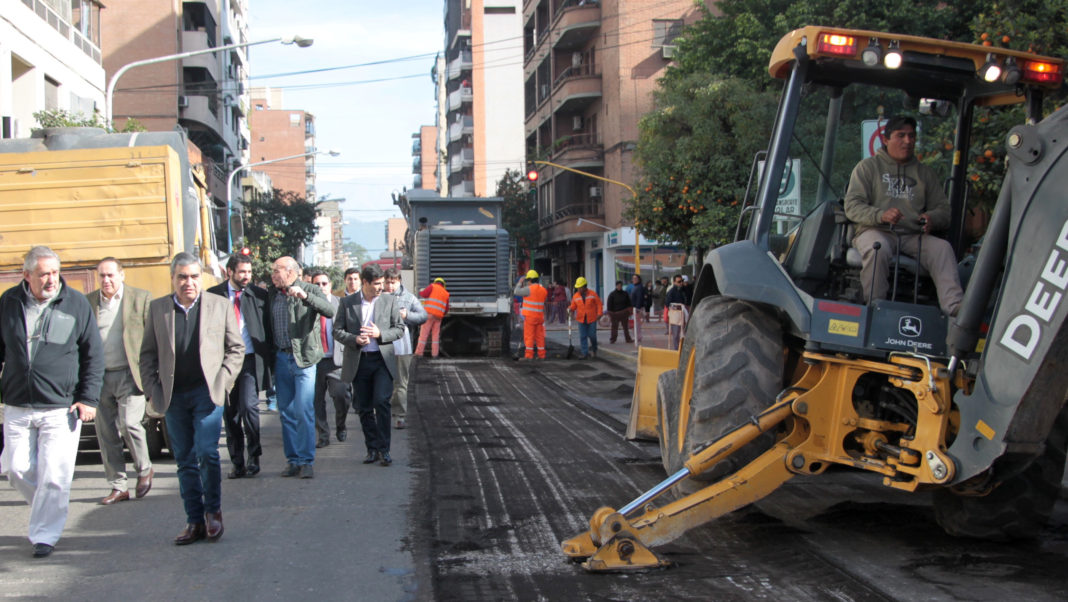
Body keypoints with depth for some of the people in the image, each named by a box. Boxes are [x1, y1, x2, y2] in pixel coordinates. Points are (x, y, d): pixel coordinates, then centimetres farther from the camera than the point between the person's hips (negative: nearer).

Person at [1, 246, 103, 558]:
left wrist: (88, 398, -3)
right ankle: (48, 511, 32)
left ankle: (45, 535, 11)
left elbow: (93, 354, 3)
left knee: (54, 477, -3)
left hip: (60, 409, -3)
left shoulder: (76, 303, -2)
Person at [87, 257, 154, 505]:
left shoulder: (141, 298, 1)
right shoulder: (87, 302, 9)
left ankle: (144, 469, 11)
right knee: (106, 432, 4)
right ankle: (118, 487, 15)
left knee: (129, 423, -16)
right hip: (100, 376, 4)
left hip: (129, 374, -4)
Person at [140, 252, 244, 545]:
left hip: (207, 393, -2)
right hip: (173, 397, 2)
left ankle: (213, 510, 5)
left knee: (206, 452, -15)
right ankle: (195, 521, 14)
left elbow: (236, 349, 7)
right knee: (185, 461, 6)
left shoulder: (220, 306, 4)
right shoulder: (157, 308, 8)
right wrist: (152, 391, 2)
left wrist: (222, 382, -3)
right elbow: (148, 355, 10)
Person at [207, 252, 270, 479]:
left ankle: (254, 458, 2)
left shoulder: (259, 296, 4)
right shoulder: (214, 295, 4)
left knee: (249, 406, -14)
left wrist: (268, 362, 2)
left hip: (250, 360, -1)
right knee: (229, 413, 5)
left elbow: (267, 330, 7)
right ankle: (237, 463, 15)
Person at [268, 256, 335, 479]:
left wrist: (304, 296, -29)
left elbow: (330, 311, -19)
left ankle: (307, 461, -1)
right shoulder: (272, 294, 10)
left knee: (304, 411, -8)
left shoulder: (310, 290, -3)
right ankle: (293, 460, 16)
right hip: (281, 358, 5)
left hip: (303, 358, -5)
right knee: (286, 413, 8)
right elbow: (267, 325, 14)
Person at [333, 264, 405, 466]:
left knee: (381, 402, -14)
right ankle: (372, 449, 17)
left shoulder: (390, 301, 4)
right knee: (365, 409, 6)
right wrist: (354, 339, -15)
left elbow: (399, 329, 5)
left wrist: (380, 334, -13)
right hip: (358, 362, 1)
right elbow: (337, 331, 3)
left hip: (382, 360, -1)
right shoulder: (347, 303, 3)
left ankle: (383, 449, -8)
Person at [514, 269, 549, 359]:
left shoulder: (530, 289, -13)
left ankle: (529, 355, -3)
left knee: (529, 336, -2)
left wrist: (520, 283, 7)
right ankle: (541, 354, 12)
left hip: (530, 316, -6)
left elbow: (517, 292, -8)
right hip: (539, 316, 6)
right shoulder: (543, 290, 8)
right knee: (540, 336, 10)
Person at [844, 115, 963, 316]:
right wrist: (881, 215, -20)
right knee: (878, 248, -37)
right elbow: (852, 206, 0)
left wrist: (932, 218, -11)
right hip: (876, 231, -3)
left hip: (913, 236, 3)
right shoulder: (868, 167, 11)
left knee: (942, 248, -26)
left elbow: (943, 210, 15)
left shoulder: (925, 173, 22)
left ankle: (953, 307, -42)